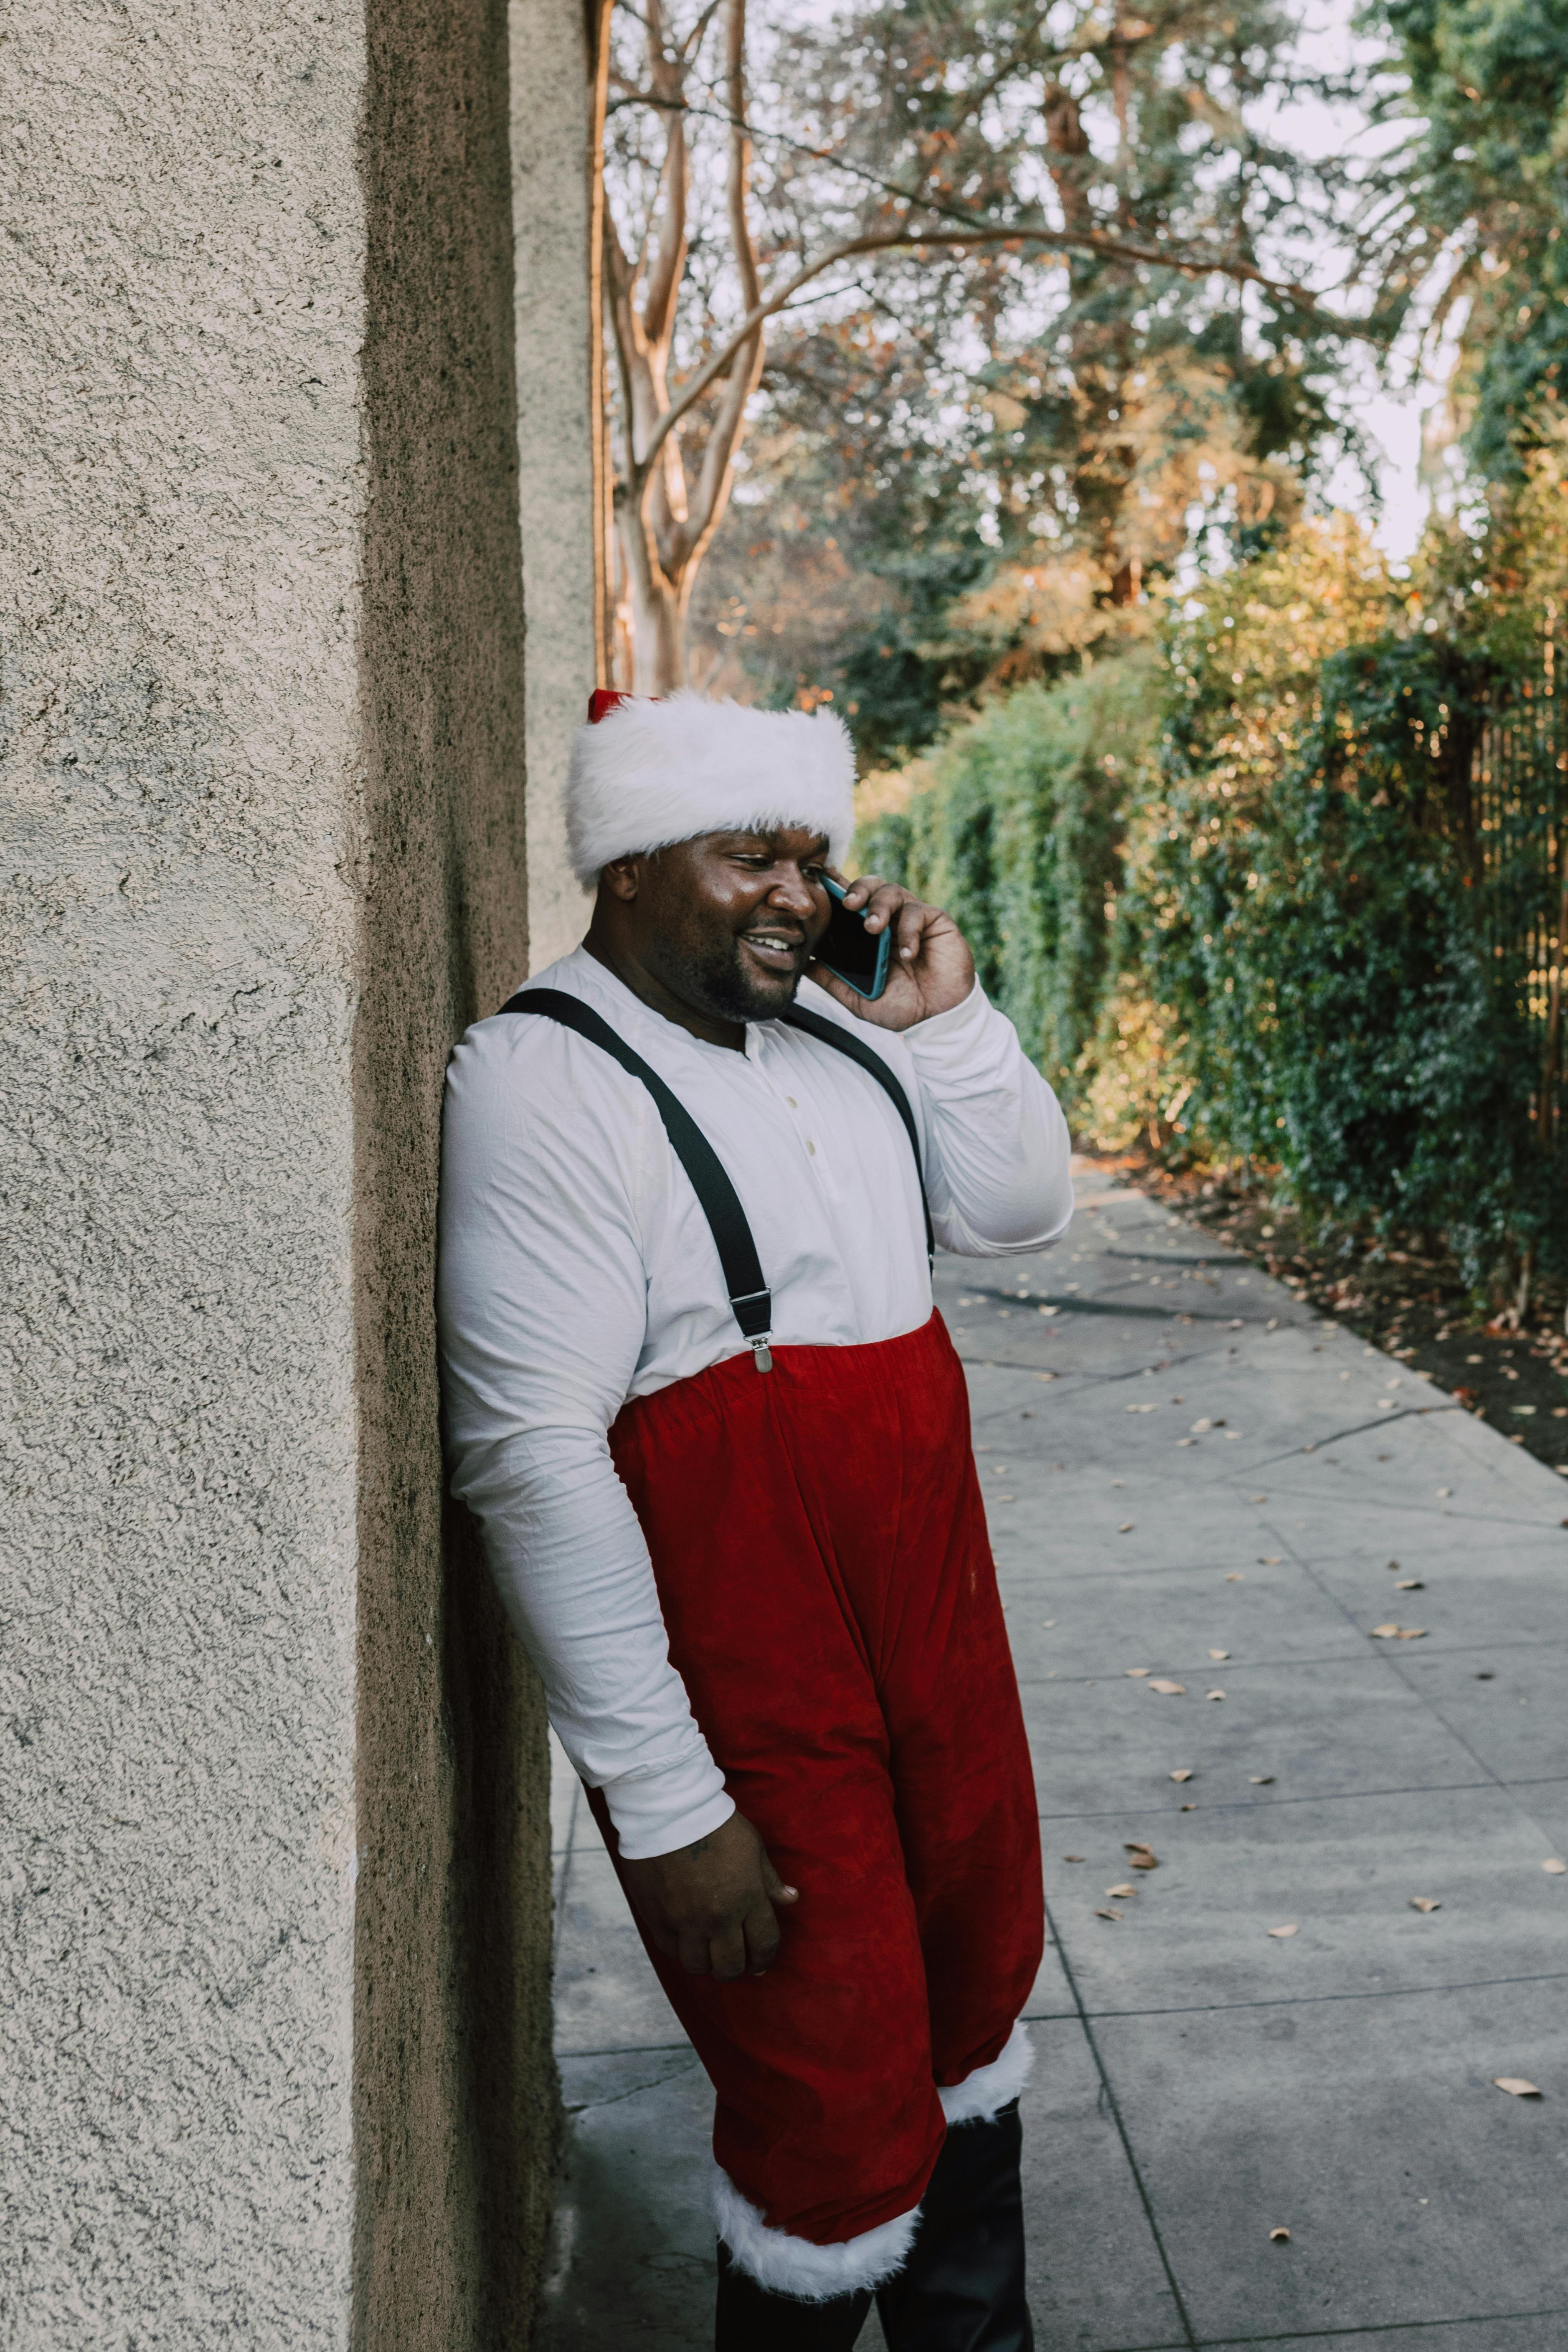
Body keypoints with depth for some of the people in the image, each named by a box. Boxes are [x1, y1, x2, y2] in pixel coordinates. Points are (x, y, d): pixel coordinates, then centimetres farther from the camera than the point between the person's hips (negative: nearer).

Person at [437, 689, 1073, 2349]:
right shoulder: (543, 1080, -17)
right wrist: (664, 1805, -23)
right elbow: (532, 1454, -23)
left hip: (937, 1627, 8)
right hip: (751, 1704, -8)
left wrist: (948, 1023, -4)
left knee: (977, 1982, 23)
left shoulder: (830, 1034, 6)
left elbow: (1025, 1212, 13)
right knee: (839, 2104, 2)